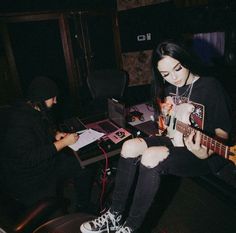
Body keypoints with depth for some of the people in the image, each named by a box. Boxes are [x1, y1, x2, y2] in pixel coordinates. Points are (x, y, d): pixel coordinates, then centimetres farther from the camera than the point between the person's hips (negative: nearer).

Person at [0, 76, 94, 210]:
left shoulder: (39, 111, -1)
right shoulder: (21, 122, -30)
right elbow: (30, 158, -32)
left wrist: (56, 134, -2)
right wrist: (63, 143, -29)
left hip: (45, 158, 9)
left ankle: (83, 207, 21)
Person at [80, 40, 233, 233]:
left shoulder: (210, 87, -13)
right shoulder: (167, 87, 5)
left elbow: (223, 133, -12)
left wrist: (206, 153, -31)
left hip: (203, 154, -6)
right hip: (174, 141, 7)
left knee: (151, 156, -31)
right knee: (131, 146, -16)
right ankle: (115, 215, -4)